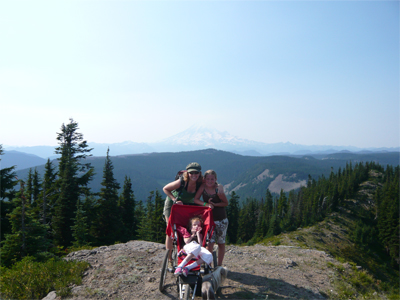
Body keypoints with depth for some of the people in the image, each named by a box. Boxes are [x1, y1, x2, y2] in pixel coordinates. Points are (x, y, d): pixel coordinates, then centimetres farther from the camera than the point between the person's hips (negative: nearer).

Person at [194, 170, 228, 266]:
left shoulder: (219, 188, -15)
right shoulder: (203, 186, -10)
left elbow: (226, 203, -6)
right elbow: (196, 199, -8)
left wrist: (214, 204, -20)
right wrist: (206, 204, -23)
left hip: (221, 219, 0)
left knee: (221, 243, 11)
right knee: (210, 242, -9)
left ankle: (219, 265, 26)